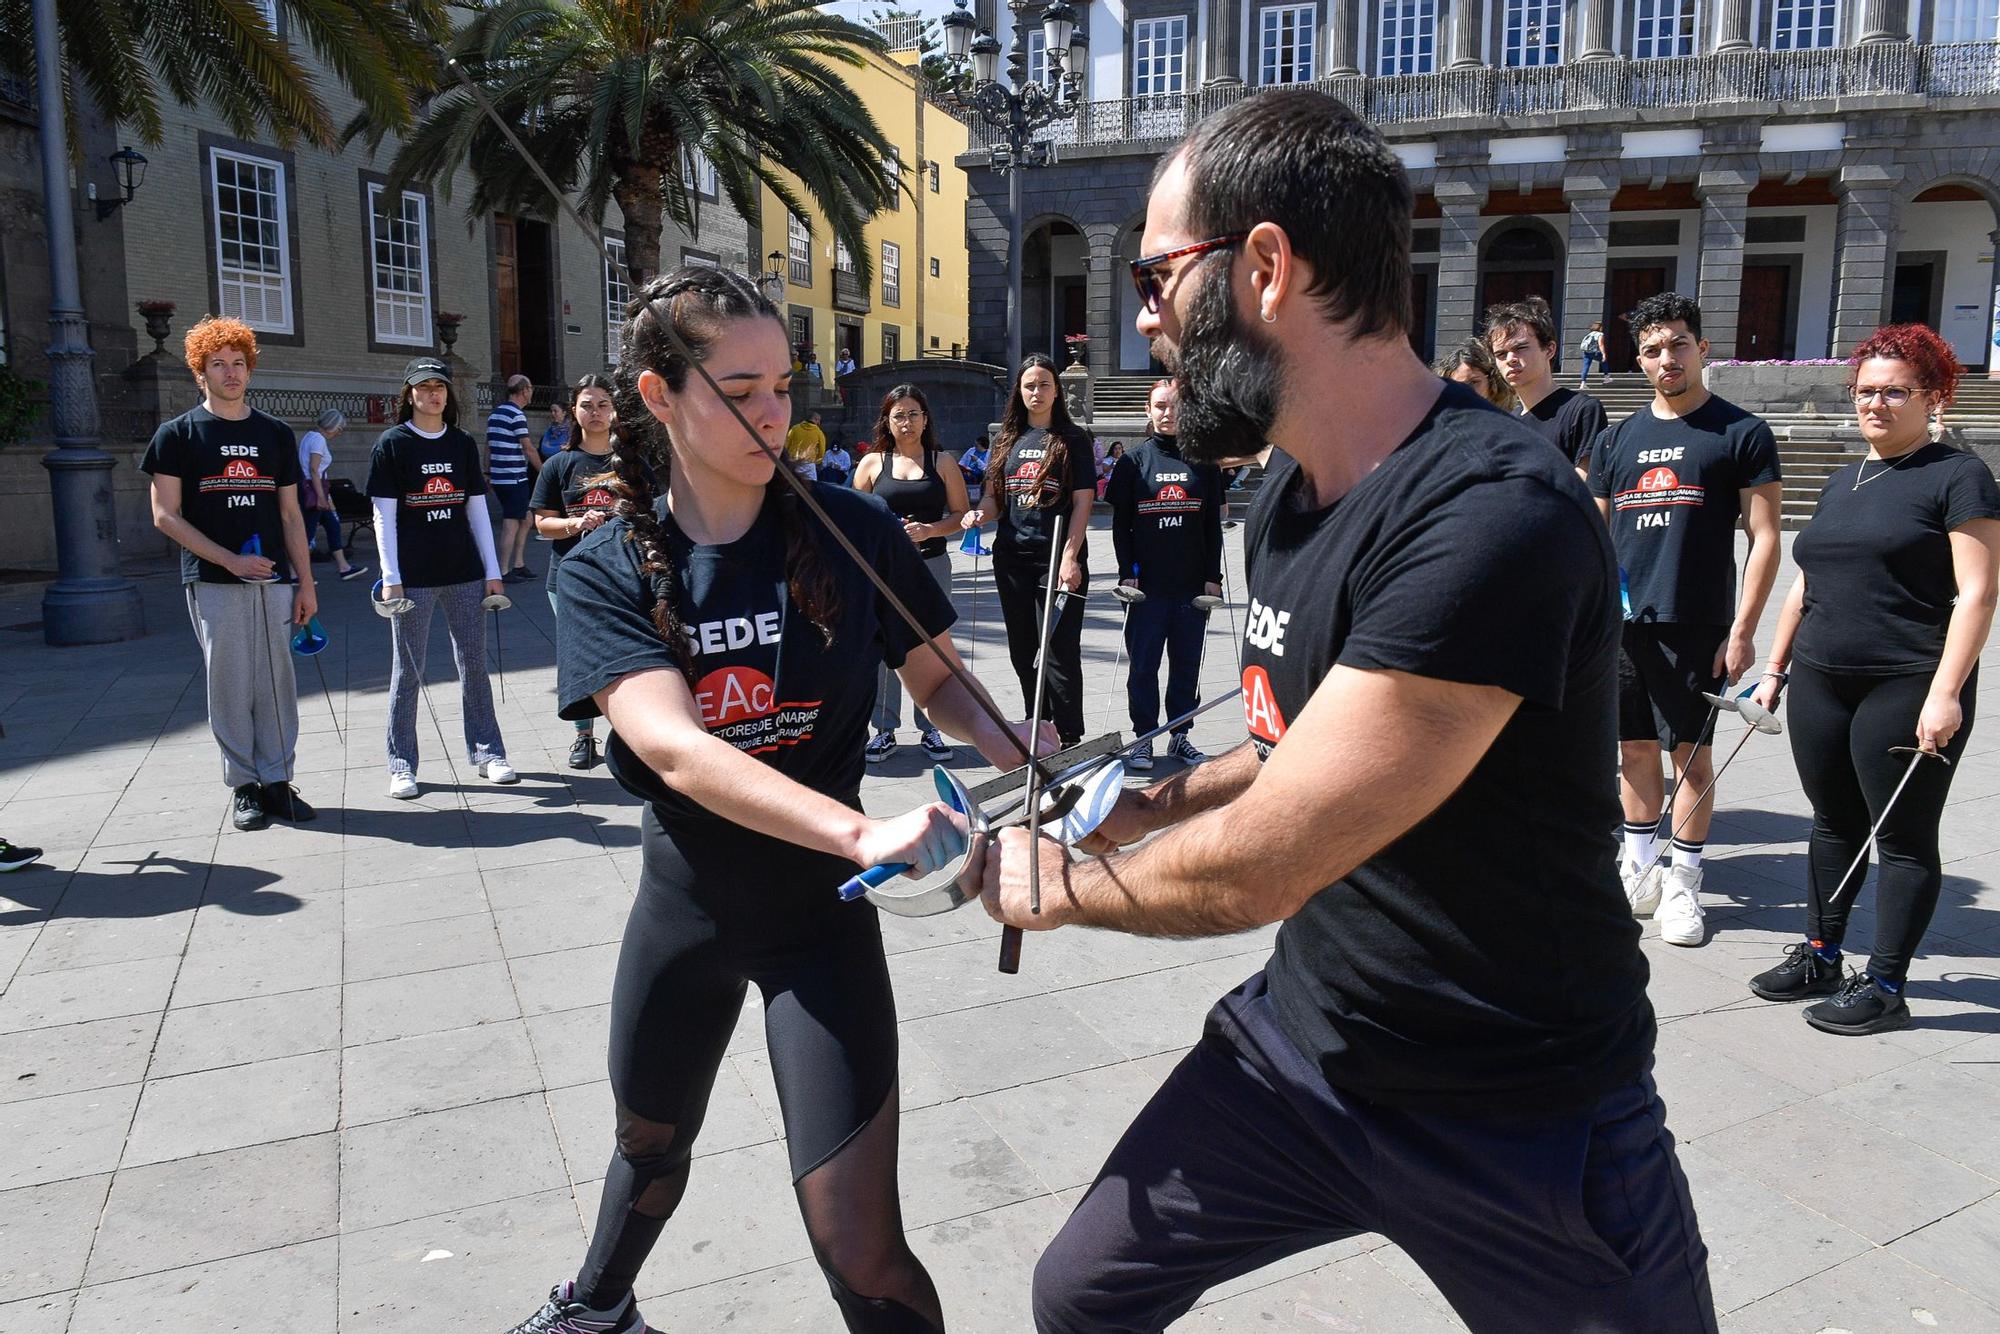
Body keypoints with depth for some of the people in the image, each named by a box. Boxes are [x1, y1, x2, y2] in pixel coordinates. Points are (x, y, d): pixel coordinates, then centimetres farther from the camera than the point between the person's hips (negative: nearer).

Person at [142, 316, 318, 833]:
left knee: (276, 681, 2)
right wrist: (230, 559, -12)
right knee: (230, 683, -1)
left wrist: (306, 582, 8)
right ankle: (243, 786, 9)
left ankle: (277, 781, 10)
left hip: (273, 579, 3)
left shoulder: (276, 434, 13)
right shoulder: (177, 434, 3)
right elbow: (165, 515, -2)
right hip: (213, 582, -3)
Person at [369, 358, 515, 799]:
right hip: (413, 576, -3)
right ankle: (402, 765, 12)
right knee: (407, 670, 4)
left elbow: (477, 509, 11)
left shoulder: (463, 444, 10)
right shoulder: (392, 444, 0)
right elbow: (384, 515, -3)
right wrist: (390, 577, -10)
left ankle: (487, 752, 18)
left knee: (474, 663, 8)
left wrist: (492, 570, 7)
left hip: (464, 572, 3)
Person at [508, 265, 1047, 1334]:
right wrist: (862, 830, -43)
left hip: (820, 911, -2)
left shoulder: (851, 531, -12)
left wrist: (1021, 752, -23)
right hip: (683, 899, 2)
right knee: (650, 1140, 29)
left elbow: (937, 683, -1)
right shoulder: (605, 571, -12)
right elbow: (674, 747, -28)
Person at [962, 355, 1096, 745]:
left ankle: (1070, 740, 1)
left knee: (1060, 652, -6)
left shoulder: (1072, 439, 1)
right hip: (1012, 558, 5)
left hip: (1058, 560, -5)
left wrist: (1070, 556, -15)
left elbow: (1083, 501, -5)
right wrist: (979, 514, -8)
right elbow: (994, 498, 15)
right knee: (1023, 652, 13)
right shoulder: (1007, 440, 14)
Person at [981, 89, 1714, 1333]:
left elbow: (1253, 866, -28)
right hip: (1300, 1036, 7)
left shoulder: (1494, 516, -30)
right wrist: (1140, 806, 2)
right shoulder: (1287, 494, 0)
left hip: (1524, 1123, -6)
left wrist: (1058, 884, -10)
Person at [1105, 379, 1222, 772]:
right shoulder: (1133, 461, 4)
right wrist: (1127, 573, -6)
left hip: (1193, 584, 1)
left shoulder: (1204, 461, 7)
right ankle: (1143, 738, 12)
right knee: (1143, 665, 2)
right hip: (1147, 584, -1)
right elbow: (1120, 524, 3)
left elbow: (1213, 526, 8)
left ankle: (1180, 736, 19)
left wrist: (1213, 576, 2)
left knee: (1187, 664, 8)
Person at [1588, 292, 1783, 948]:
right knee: (1636, 748, 11)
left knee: (1689, 752, 2)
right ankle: (1638, 871, 23)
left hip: (1696, 625, -4)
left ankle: (1682, 883, 14)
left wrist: (1742, 630, -10)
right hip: (1621, 623, 4)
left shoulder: (1741, 432, 0)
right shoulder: (1616, 439, 13)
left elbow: (1765, 539, -3)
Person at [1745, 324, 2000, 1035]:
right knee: (1833, 823, 15)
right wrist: (1775, 667, 17)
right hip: (1821, 683, 7)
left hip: (1906, 689, -6)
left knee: (1904, 839, 3)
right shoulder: (1841, 484, 16)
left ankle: (1884, 986, 12)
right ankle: (1819, 956, 27)